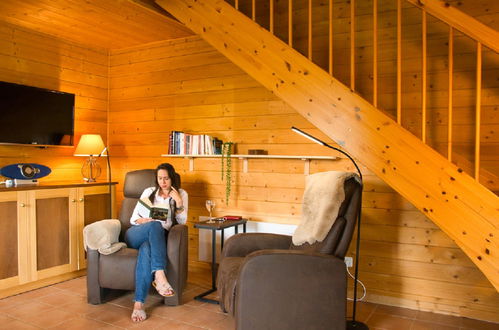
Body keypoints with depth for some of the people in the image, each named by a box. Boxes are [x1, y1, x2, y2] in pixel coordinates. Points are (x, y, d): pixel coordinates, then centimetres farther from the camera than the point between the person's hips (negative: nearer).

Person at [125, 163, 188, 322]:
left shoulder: (181, 194, 15)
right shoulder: (149, 192, 18)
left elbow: (182, 222, 6)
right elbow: (133, 218, 14)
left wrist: (178, 202, -9)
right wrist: (145, 221, -9)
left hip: (157, 238, -1)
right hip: (136, 235, 1)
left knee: (146, 250, -39)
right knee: (155, 226, -37)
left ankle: (139, 303, -43)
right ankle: (159, 275, -49)